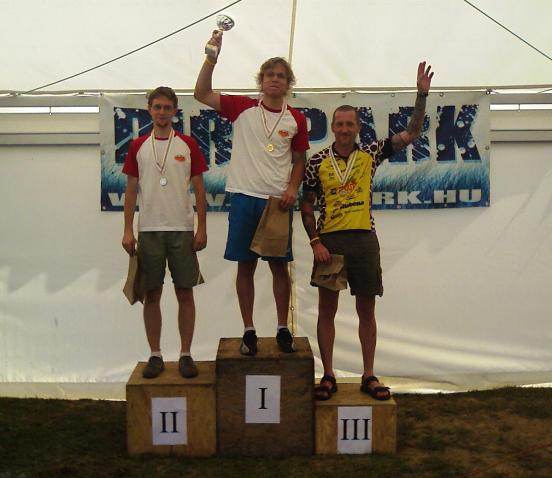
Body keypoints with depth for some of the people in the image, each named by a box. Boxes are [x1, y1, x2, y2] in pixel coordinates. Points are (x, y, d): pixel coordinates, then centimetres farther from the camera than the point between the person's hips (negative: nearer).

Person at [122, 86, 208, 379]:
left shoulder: (188, 145, 4)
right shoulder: (138, 146, 7)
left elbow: (199, 189, 4)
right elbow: (131, 190, 8)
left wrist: (202, 229, -3)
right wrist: (127, 230, 1)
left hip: (182, 229, -1)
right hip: (148, 230, 1)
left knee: (185, 293, 3)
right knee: (152, 294, 5)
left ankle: (186, 355, 13)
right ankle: (155, 356, 15)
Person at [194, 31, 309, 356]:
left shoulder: (296, 119, 6)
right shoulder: (243, 108, 2)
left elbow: (299, 160, 11)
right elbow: (202, 94, -6)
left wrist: (293, 188, -5)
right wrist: (212, 57, -15)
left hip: (278, 200, 1)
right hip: (245, 196, -1)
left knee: (280, 266, 7)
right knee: (245, 266, 5)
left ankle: (283, 329, 19)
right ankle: (249, 331, 15)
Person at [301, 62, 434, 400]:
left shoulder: (371, 154, 5)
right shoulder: (318, 162, 1)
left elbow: (412, 134, 4)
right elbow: (306, 206, 3)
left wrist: (422, 95, -5)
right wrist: (315, 242, -8)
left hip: (364, 239, 1)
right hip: (329, 239, -1)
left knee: (367, 311, 6)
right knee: (327, 309, 3)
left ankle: (369, 377, 16)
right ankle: (328, 377, 13)